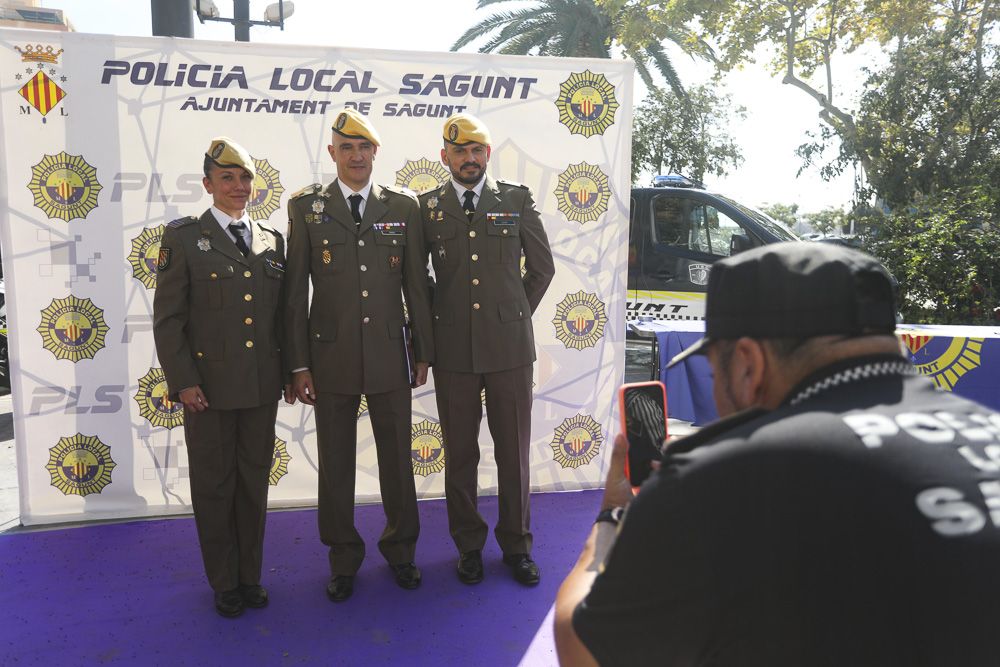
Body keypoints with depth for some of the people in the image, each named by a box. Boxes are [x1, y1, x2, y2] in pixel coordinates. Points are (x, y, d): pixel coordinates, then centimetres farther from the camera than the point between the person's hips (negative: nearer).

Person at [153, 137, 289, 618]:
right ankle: (224, 583, 26)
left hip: (263, 387, 3)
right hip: (209, 388, -3)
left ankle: (251, 575, 29)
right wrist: (182, 382, -10)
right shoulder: (183, 237, -2)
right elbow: (167, 319, -5)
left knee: (254, 484, 13)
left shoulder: (272, 240, 9)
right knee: (214, 488, 9)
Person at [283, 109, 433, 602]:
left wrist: (424, 352, 5)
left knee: (398, 457, 12)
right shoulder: (306, 206, 1)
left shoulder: (403, 206, 5)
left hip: (389, 355, 1)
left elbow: (416, 284, 6)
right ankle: (343, 558, 29)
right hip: (331, 357, -1)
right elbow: (295, 291, 0)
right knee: (335, 464, 10)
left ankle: (400, 549, 33)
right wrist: (298, 363, -3)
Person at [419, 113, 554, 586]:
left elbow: (542, 267, 10)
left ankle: (516, 544, 25)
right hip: (453, 349, 1)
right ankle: (468, 545, 27)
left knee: (514, 451, 8)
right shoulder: (427, 206, 4)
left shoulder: (517, 200, 3)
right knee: (460, 453, 9)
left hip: (509, 346, 0)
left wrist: (515, 314, 10)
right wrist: (436, 316, 8)